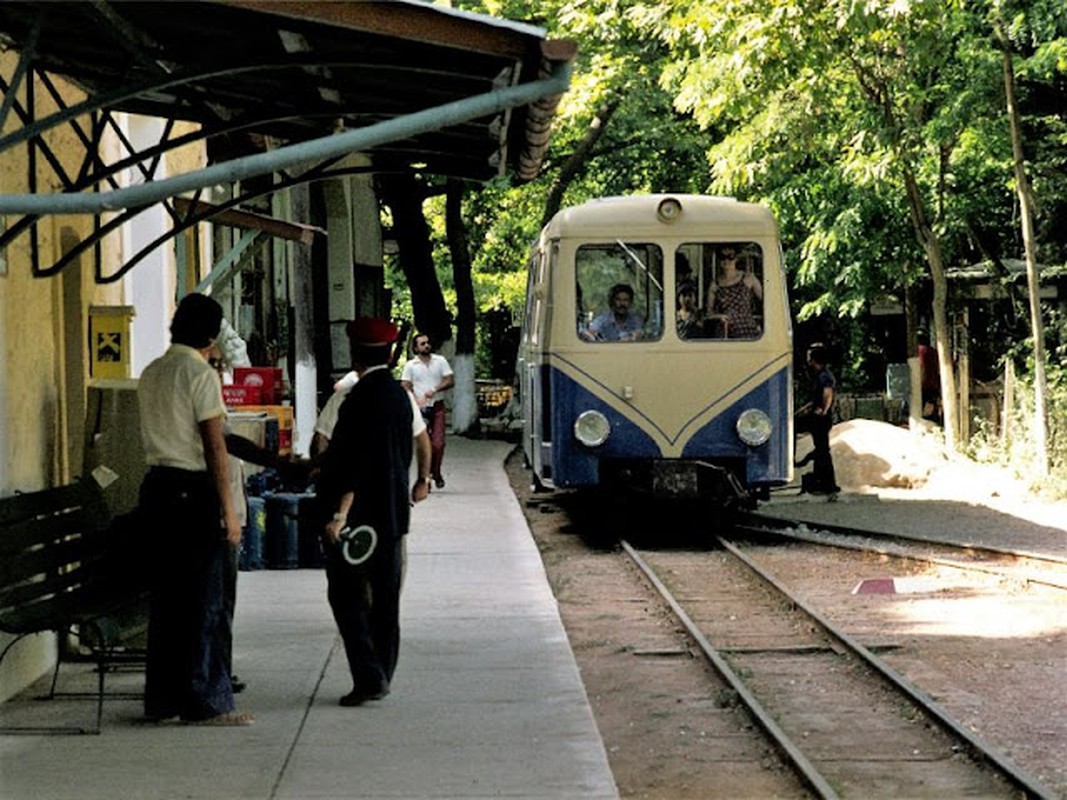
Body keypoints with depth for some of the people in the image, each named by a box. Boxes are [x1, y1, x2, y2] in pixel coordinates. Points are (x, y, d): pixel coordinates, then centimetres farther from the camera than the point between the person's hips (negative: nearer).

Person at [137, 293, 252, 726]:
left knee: (165, 593, 12)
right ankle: (205, 701, -2)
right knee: (205, 598, -3)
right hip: (194, 488, -8)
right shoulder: (201, 374, -11)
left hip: (156, 483, 8)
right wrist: (228, 509, -13)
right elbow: (214, 445, -14)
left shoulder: (150, 374, 12)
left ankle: (161, 697, 16)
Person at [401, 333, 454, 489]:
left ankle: (436, 472, 14)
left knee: (438, 443, -9)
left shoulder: (440, 361, 7)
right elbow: (405, 387, 0)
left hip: (437, 407, 0)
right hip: (420, 409, 0)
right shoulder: (410, 365, 5)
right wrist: (417, 401, -15)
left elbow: (450, 381, 2)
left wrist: (434, 390, -12)